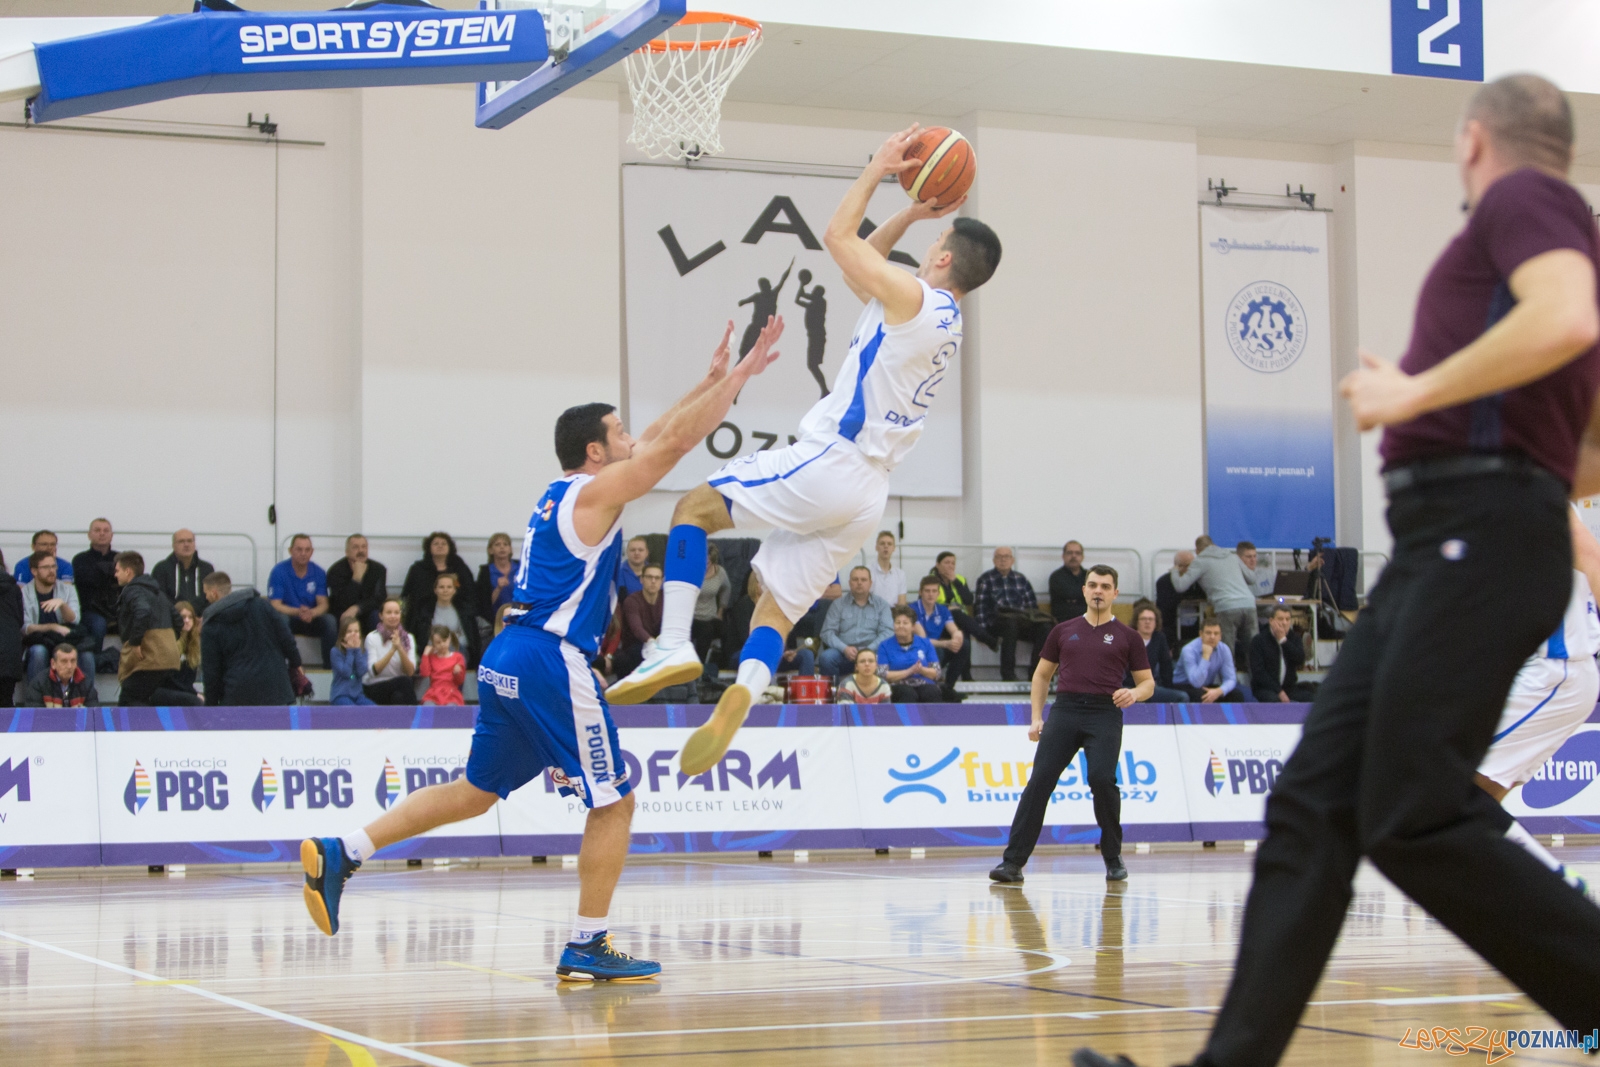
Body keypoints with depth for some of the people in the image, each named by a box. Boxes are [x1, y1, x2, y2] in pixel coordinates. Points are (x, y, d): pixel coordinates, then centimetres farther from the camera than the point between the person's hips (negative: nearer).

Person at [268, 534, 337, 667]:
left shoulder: (318, 573, -1)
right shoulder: (279, 571, -9)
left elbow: (323, 604, -7)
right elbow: (275, 605, -14)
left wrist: (311, 613, -31)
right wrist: (297, 612, -32)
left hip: (312, 619, 2)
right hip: (288, 617, -2)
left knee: (330, 620, -28)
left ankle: (330, 665, -17)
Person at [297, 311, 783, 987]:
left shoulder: (565, 493, 20)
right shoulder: (597, 492, -6)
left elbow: (661, 438, 27)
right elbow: (676, 441, -8)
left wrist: (713, 378, 27)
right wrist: (737, 376, -1)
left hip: (511, 661, 9)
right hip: (552, 661, -9)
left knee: (477, 791, 16)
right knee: (614, 801, 1)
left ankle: (341, 854, 7)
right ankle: (587, 947, 1)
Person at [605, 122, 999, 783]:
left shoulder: (913, 298, -10)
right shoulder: (942, 322, 18)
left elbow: (840, 238, 0)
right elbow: (860, 264, 30)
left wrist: (878, 169, 10)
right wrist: (912, 212, 26)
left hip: (827, 465, -9)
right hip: (865, 497, 9)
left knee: (694, 506, 3)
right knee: (778, 605, 7)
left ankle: (674, 646, -10)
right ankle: (734, 703, -14)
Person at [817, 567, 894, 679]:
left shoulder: (881, 605, 13)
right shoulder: (838, 605, 15)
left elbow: (887, 632, 1)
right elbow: (828, 632, 6)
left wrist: (868, 650, -15)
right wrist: (845, 649, -13)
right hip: (844, 653, 1)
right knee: (826, 658, -32)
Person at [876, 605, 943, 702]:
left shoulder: (925, 643, 16)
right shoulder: (885, 646, 10)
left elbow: (936, 673, 12)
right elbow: (883, 675, -1)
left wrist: (922, 670, -9)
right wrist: (909, 671, -8)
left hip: (924, 684, 2)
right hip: (898, 687, -2)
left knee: (933, 692, -34)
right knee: (909, 694, -38)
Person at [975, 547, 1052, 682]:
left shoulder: (1021, 578, 21)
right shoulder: (985, 579, 10)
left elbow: (1032, 604, 19)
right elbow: (981, 607, 1)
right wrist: (983, 631, -10)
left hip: (1022, 621, 4)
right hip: (996, 624, -4)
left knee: (1044, 627, -26)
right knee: (1011, 624, -40)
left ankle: (1036, 671, -24)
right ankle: (1007, 674, -37)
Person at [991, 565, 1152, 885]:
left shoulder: (1127, 636, 11)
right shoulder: (1063, 631, 17)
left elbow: (1147, 682, 12)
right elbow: (1042, 674, 22)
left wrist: (1134, 694, -11)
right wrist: (1037, 717, 11)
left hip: (1105, 713, -2)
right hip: (1065, 710, 2)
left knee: (1102, 779, -18)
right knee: (1040, 780, -8)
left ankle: (1113, 858, 2)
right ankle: (1013, 861, -8)